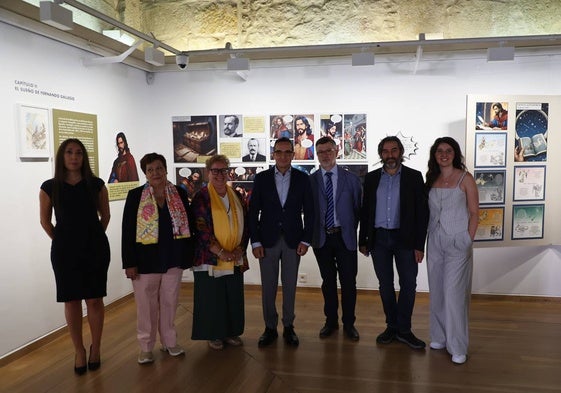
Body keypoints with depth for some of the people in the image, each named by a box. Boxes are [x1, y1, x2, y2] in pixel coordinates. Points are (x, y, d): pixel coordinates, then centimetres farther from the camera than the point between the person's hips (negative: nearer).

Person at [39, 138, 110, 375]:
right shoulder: (49, 187, -2)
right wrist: (62, 242, 8)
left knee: (94, 300, 5)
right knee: (71, 301, 7)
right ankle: (79, 351, 22)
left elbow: (105, 216, 8)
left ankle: (95, 349, 22)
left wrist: (93, 238, 8)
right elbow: (45, 221, 9)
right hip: (64, 251, 1)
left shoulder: (96, 184, -2)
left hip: (95, 249, 0)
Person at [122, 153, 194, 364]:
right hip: (146, 260, -2)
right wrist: (129, 263, -9)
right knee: (147, 304, 6)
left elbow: (188, 225, 8)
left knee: (169, 302, 12)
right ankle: (146, 347, 22)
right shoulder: (135, 196, -4)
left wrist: (189, 255, 5)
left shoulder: (180, 194, 3)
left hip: (173, 259, 2)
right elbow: (127, 231, -5)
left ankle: (169, 342, 29)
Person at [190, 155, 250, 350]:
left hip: (235, 259, 5)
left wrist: (240, 248, -4)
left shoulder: (236, 197, 9)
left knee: (233, 297, 10)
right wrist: (220, 252, -15)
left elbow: (245, 224, 10)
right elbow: (201, 229, -11)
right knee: (212, 298, 3)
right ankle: (214, 335, 19)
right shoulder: (201, 198, -5)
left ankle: (231, 332, 26)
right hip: (210, 259, -4)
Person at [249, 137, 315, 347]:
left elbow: (309, 211, 3)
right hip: (267, 240, 0)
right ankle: (270, 328, 21)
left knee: (290, 286, 8)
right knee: (268, 286, 6)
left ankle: (288, 327, 22)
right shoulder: (261, 178, 1)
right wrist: (255, 241, -5)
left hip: (293, 240, 0)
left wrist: (305, 240, -4)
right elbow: (253, 211, 1)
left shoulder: (302, 178, 2)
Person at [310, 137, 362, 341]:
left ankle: (349, 323, 22)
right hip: (321, 238, 1)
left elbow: (358, 208, 5)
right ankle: (331, 321, 27)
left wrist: (351, 230, 0)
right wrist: (310, 235, -3)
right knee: (328, 281, 12)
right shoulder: (310, 180, 2)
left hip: (345, 237, 0)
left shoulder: (351, 179, 2)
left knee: (348, 282, 5)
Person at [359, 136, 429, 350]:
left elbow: (422, 212, -3)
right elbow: (365, 210, 9)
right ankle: (392, 326, 24)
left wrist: (419, 244, -8)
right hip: (379, 238, 2)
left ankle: (403, 329, 16)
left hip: (404, 238, -2)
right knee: (385, 285, 10)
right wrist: (363, 240, 6)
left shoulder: (414, 177, -1)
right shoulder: (371, 178, 6)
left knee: (408, 284, 1)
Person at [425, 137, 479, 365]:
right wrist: (423, 242, 6)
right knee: (436, 291, 10)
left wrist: (468, 241, -9)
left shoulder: (465, 178, -3)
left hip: (457, 241, -4)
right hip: (434, 241, 5)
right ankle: (440, 337, 24)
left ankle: (457, 346, 5)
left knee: (454, 292, -7)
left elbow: (474, 213, -3)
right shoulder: (431, 180, 8)